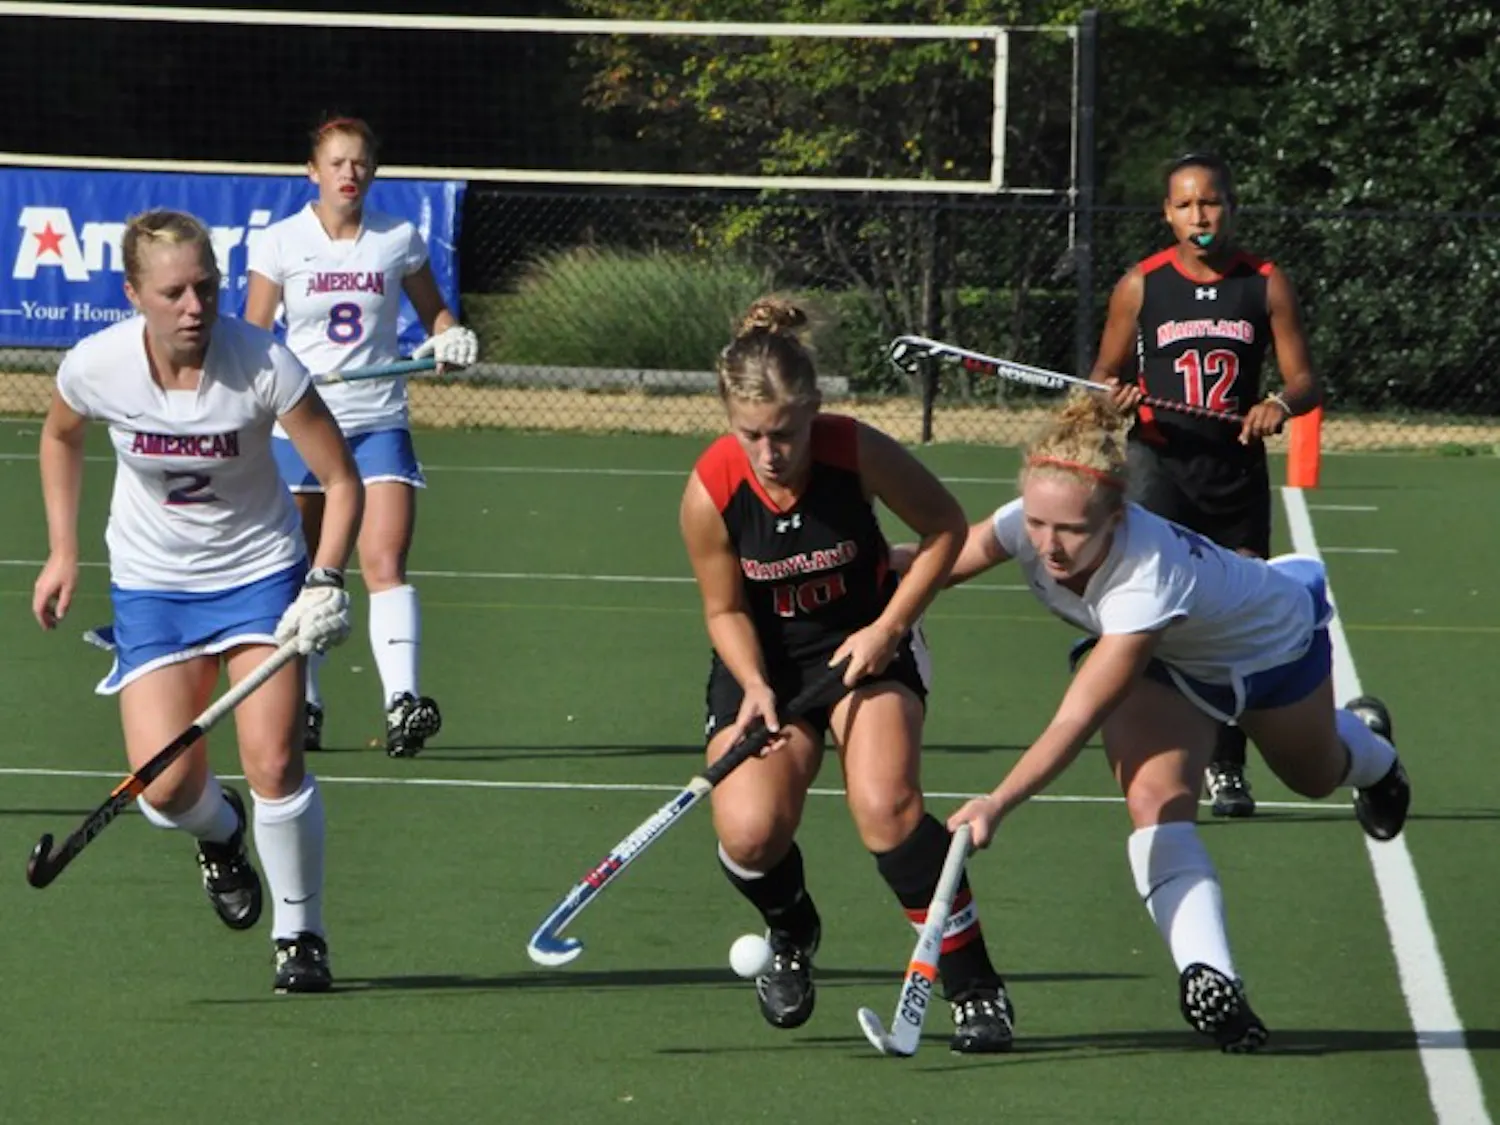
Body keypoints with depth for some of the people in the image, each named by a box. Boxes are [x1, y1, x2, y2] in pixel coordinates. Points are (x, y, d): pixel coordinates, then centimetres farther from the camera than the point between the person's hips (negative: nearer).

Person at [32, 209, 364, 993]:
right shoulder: (96, 367, -17)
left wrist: (326, 579, -26)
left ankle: (301, 934, 6)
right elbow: (59, 435, 8)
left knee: (273, 764, -14)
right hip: (152, 585, 1)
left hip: (260, 574, -1)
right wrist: (62, 551, 8)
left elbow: (341, 481, -14)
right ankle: (219, 836, 25)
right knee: (165, 786, -12)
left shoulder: (263, 365, -23)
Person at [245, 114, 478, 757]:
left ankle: (401, 702, -26)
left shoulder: (399, 240, 4)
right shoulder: (280, 243, 1)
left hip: (378, 422, 0)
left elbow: (434, 314, 16)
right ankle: (302, 705, 18)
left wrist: (452, 341, -6)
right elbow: (251, 338, 3)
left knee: (385, 563, -15)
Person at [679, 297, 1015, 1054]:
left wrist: (889, 628, -12)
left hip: (866, 645, -1)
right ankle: (790, 931, 16)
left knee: (886, 806, -26)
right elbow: (725, 609, -6)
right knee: (750, 831, -21)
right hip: (765, 658, 1)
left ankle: (974, 988, -11)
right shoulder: (710, 492, -21)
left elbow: (945, 528, -6)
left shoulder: (859, 453, -23)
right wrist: (755, 689, -23)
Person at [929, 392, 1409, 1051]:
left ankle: (1366, 743, 66)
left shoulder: (1146, 581, -50)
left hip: (1273, 642, -4)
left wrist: (998, 804, -62)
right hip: (1169, 666, 4)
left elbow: (1076, 723, -53)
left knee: (1315, 775, 29)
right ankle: (1207, 976, -28)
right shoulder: (1029, 524, -36)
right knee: (1157, 800, -25)